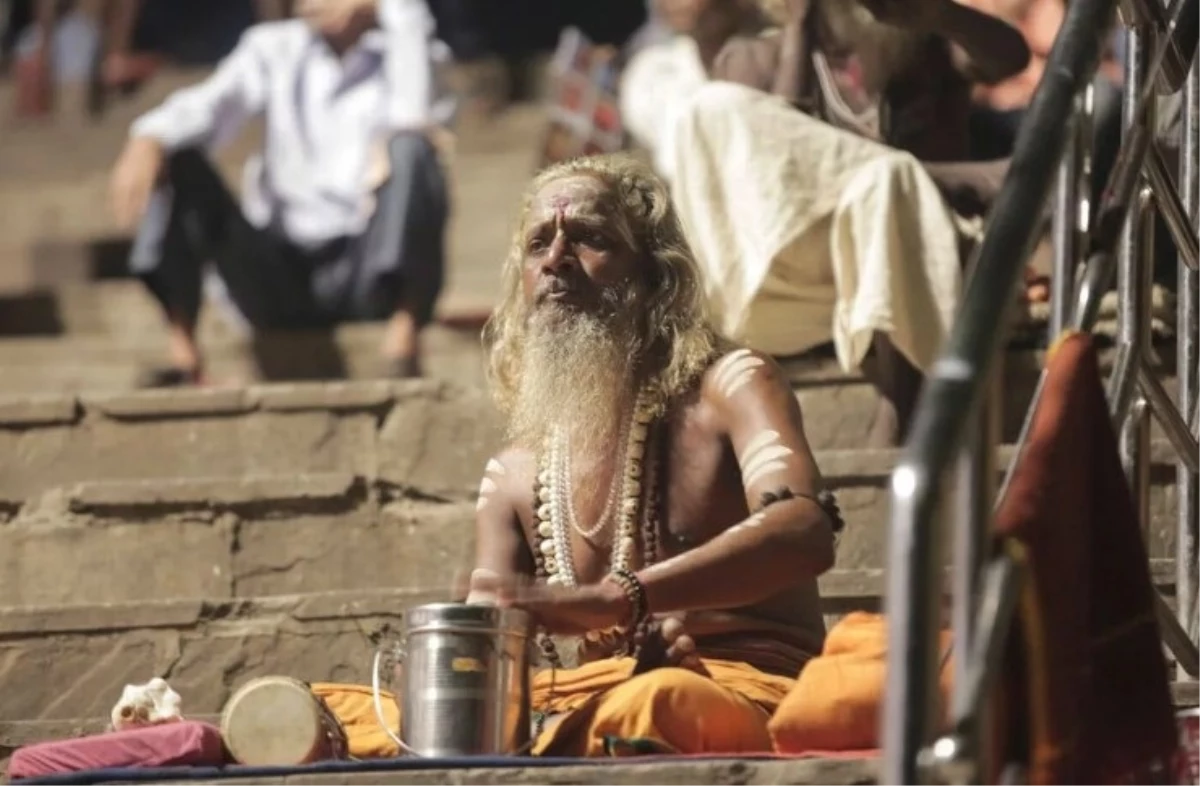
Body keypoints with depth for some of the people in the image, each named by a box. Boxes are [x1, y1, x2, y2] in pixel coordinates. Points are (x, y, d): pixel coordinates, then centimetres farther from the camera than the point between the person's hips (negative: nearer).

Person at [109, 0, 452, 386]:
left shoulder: (402, 51, 4)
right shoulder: (275, 49, 11)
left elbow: (413, 114, -20)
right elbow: (206, 107, -8)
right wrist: (147, 142, -30)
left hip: (367, 274, -3)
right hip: (278, 278, 3)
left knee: (411, 150, -26)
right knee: (174, 161, -14)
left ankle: (404, 339, -27)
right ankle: (183, 354, -20)